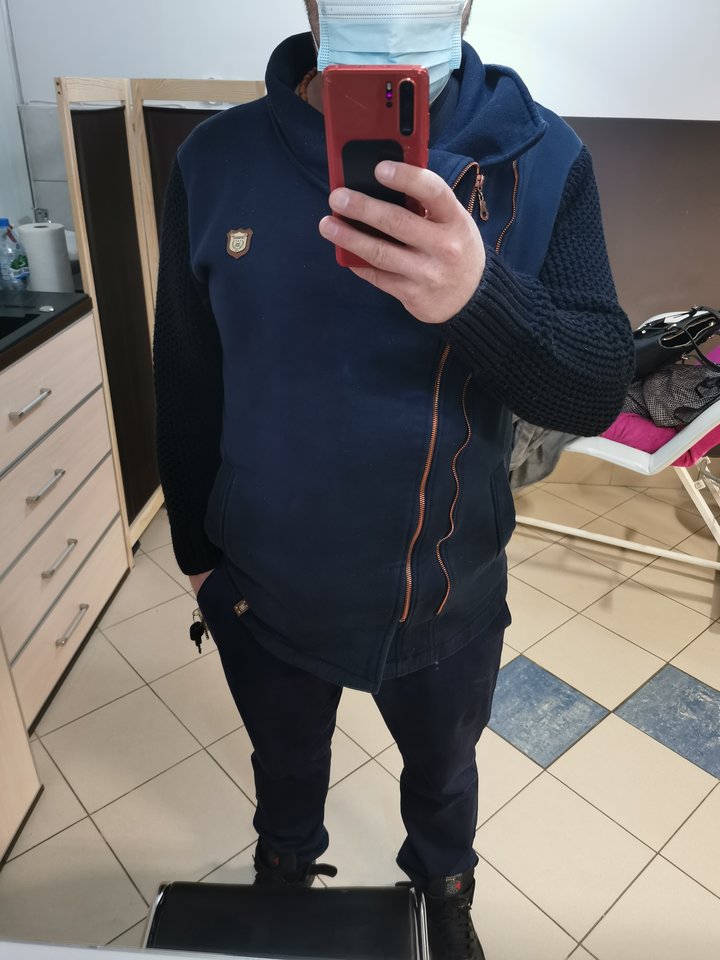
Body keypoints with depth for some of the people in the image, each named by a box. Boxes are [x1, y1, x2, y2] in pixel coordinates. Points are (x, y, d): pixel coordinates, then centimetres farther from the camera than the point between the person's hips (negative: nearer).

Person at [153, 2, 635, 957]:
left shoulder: (542, 158, -13)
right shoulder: (215, 159, -10)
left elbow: (600, 388, -17)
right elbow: (186, 384, -3)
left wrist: (479, 297, -38)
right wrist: (197, 548, 6)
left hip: (451, 596, 0)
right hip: (264, 589, 1)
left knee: (444, 769, 29)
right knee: (286, 763, 30)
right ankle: (285, 867, 67)